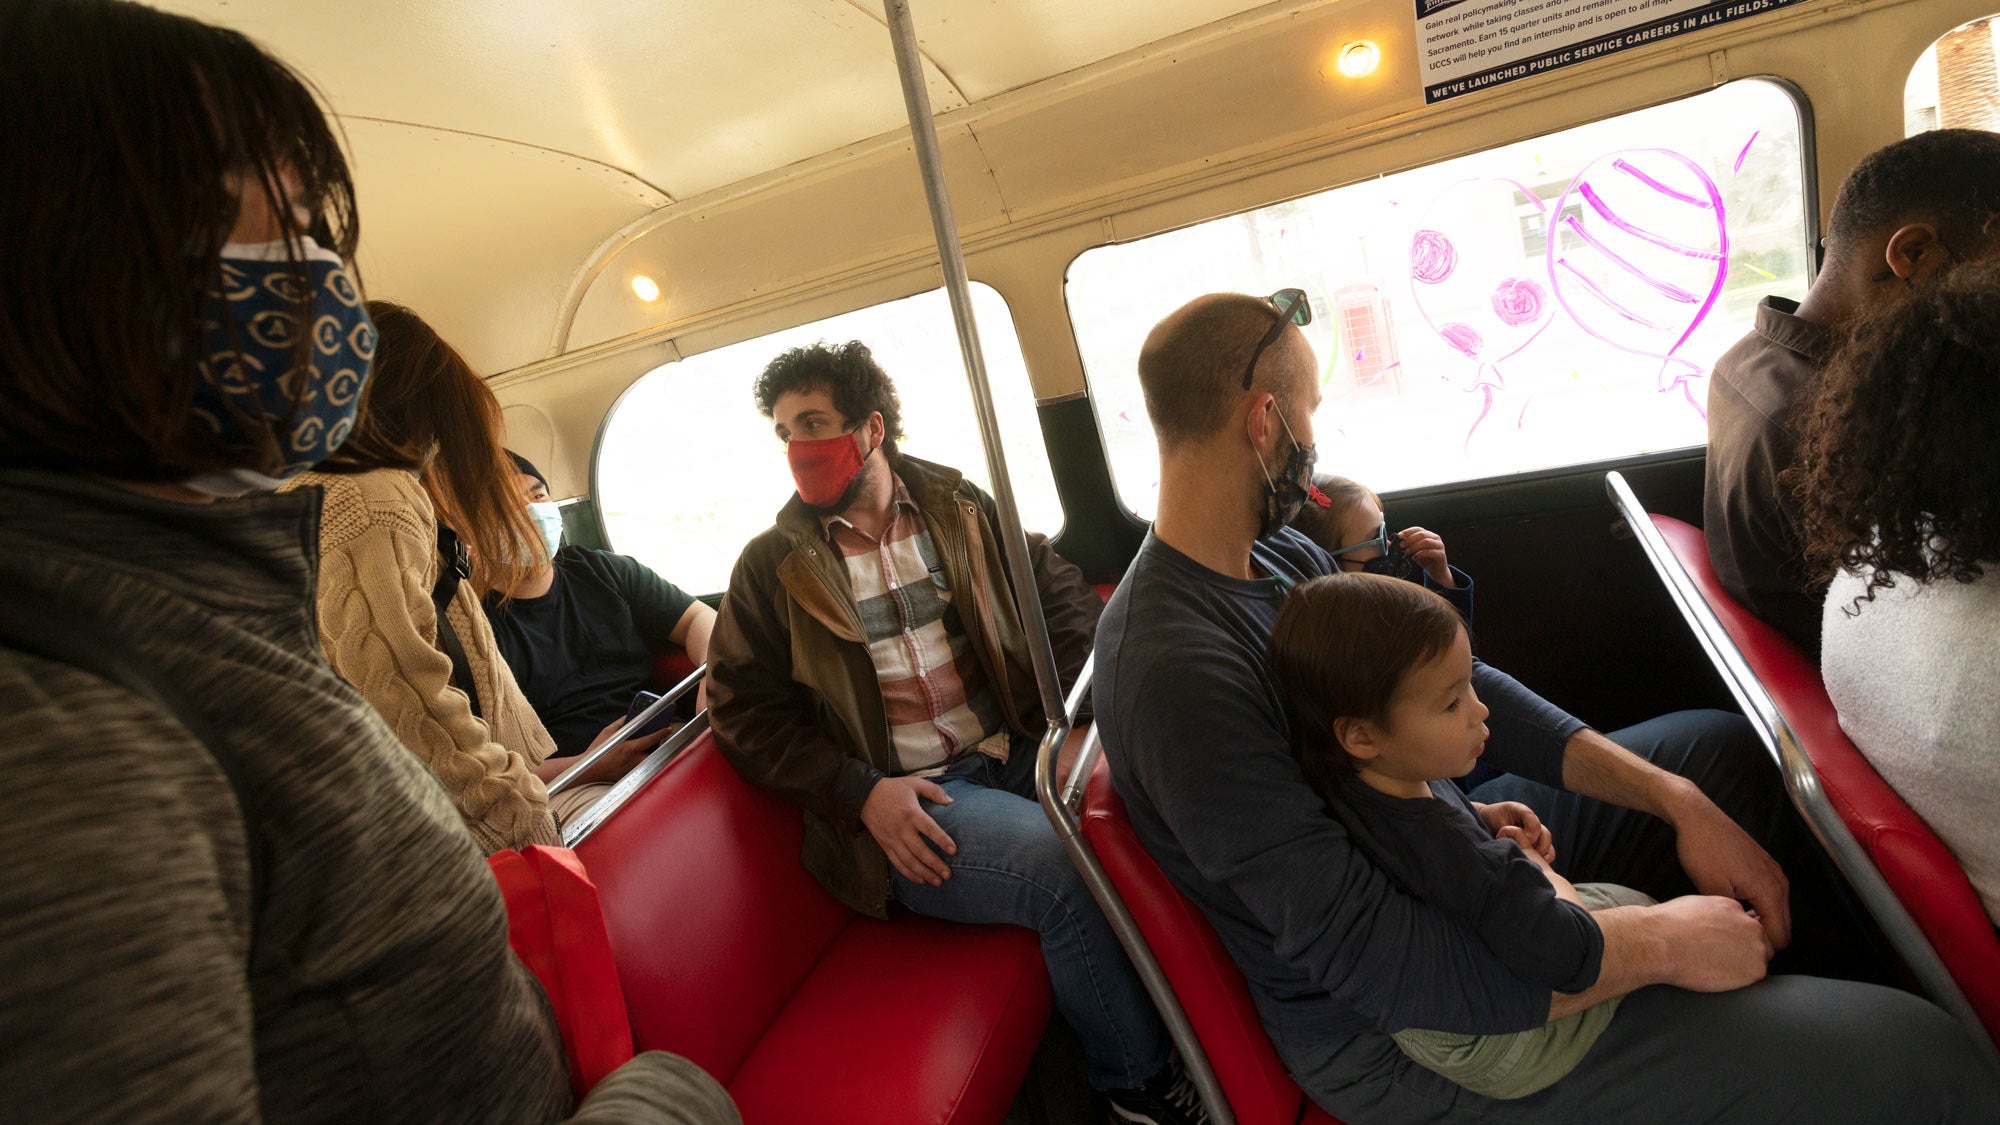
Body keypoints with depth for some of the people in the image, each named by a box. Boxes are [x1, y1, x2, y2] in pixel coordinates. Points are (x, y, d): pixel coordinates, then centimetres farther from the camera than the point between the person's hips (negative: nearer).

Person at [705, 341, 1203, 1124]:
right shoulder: (773, 566, 4)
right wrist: (862, 795, -11)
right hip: (905, 799, -3)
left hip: (1020, 751, 4)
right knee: (1061, 864, -28)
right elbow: (745, 709, 1)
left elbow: (1062, 598, 9)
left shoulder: (962, 509, 10)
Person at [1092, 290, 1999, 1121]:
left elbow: (1462, 684, 5)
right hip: (1386, 1028, -9)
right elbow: (1383, 966, -31)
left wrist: (1678, 803, -1)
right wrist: (1662, 940, -19)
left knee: (1724, 750, 23)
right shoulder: (1177, 671, -33)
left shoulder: (1279, 558, -2)